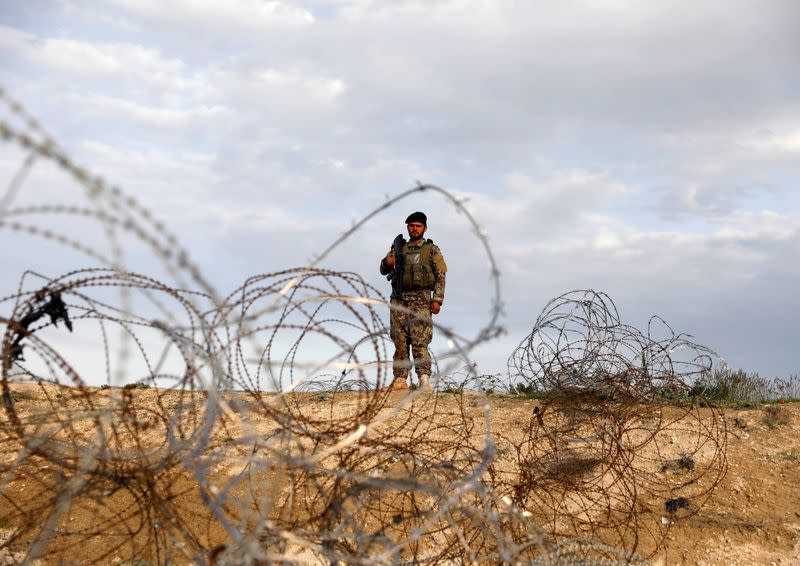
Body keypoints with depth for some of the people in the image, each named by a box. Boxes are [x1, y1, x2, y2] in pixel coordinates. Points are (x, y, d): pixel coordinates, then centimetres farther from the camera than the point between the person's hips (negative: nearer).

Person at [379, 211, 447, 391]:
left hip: (421, 300, -4)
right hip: (399, 300, 4)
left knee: (419, 342, -14)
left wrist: (437, 300, -8)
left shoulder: (432, 250, 7)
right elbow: (384, 270, 11)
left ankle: (424, 380, -19)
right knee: (400, 342, 3)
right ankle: (400, 379, 7)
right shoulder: (399, 248, 16)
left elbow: (440, 276, 2)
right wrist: (387, 263, -14)